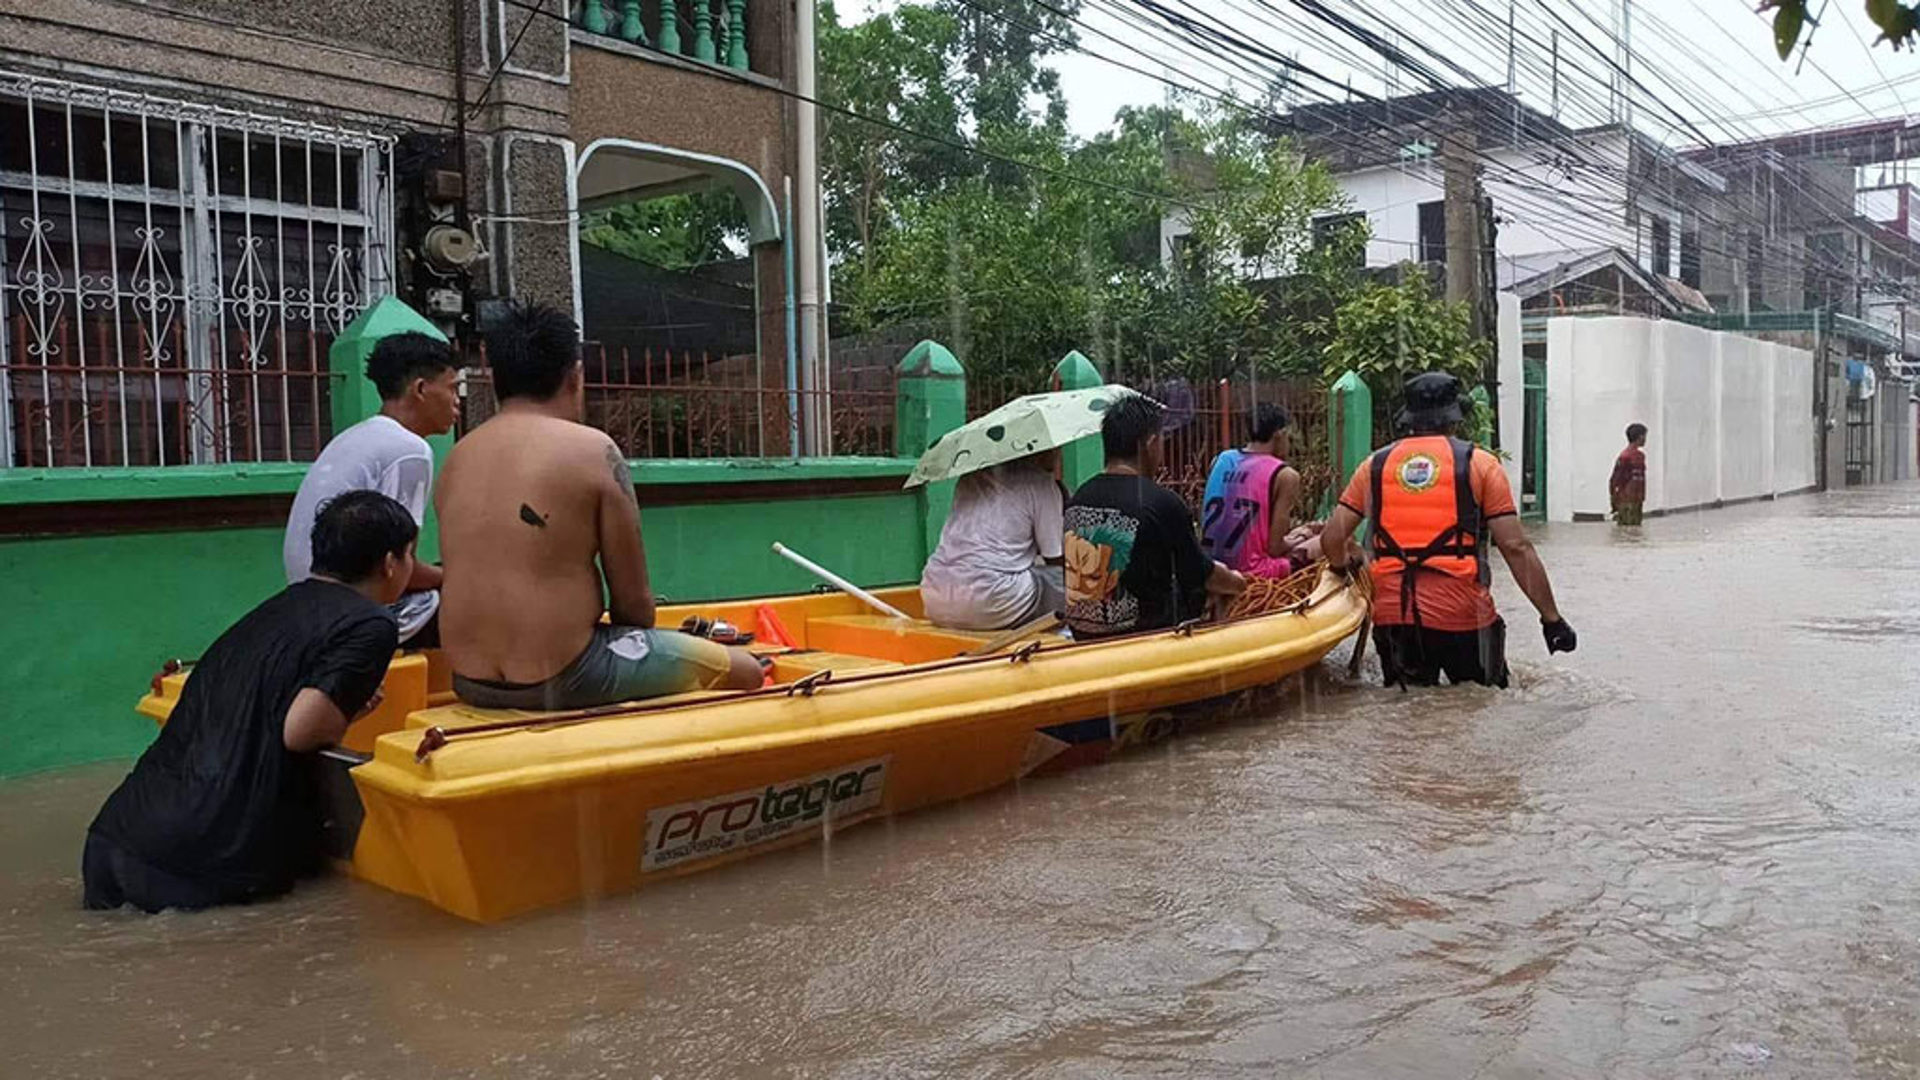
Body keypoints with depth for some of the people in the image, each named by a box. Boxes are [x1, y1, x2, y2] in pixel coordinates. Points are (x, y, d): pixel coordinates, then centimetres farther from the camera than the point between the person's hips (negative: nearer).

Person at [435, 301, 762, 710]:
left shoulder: (457, 457, 7)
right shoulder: (592, 449, -10)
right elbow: (634, 602, -8)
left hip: (470, 684, 8)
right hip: (561, 683, -7)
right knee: (743, 670, 7)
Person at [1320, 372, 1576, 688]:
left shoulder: (1375, 465, 8)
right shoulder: (1480, 464, 1)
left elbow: (1332, 539, 5)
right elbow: (1516, 548, -4)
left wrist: (1342, 568, 28)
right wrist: (1552, 619, 1)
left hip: (1392, 616, 3)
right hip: (1462, 616, -2)